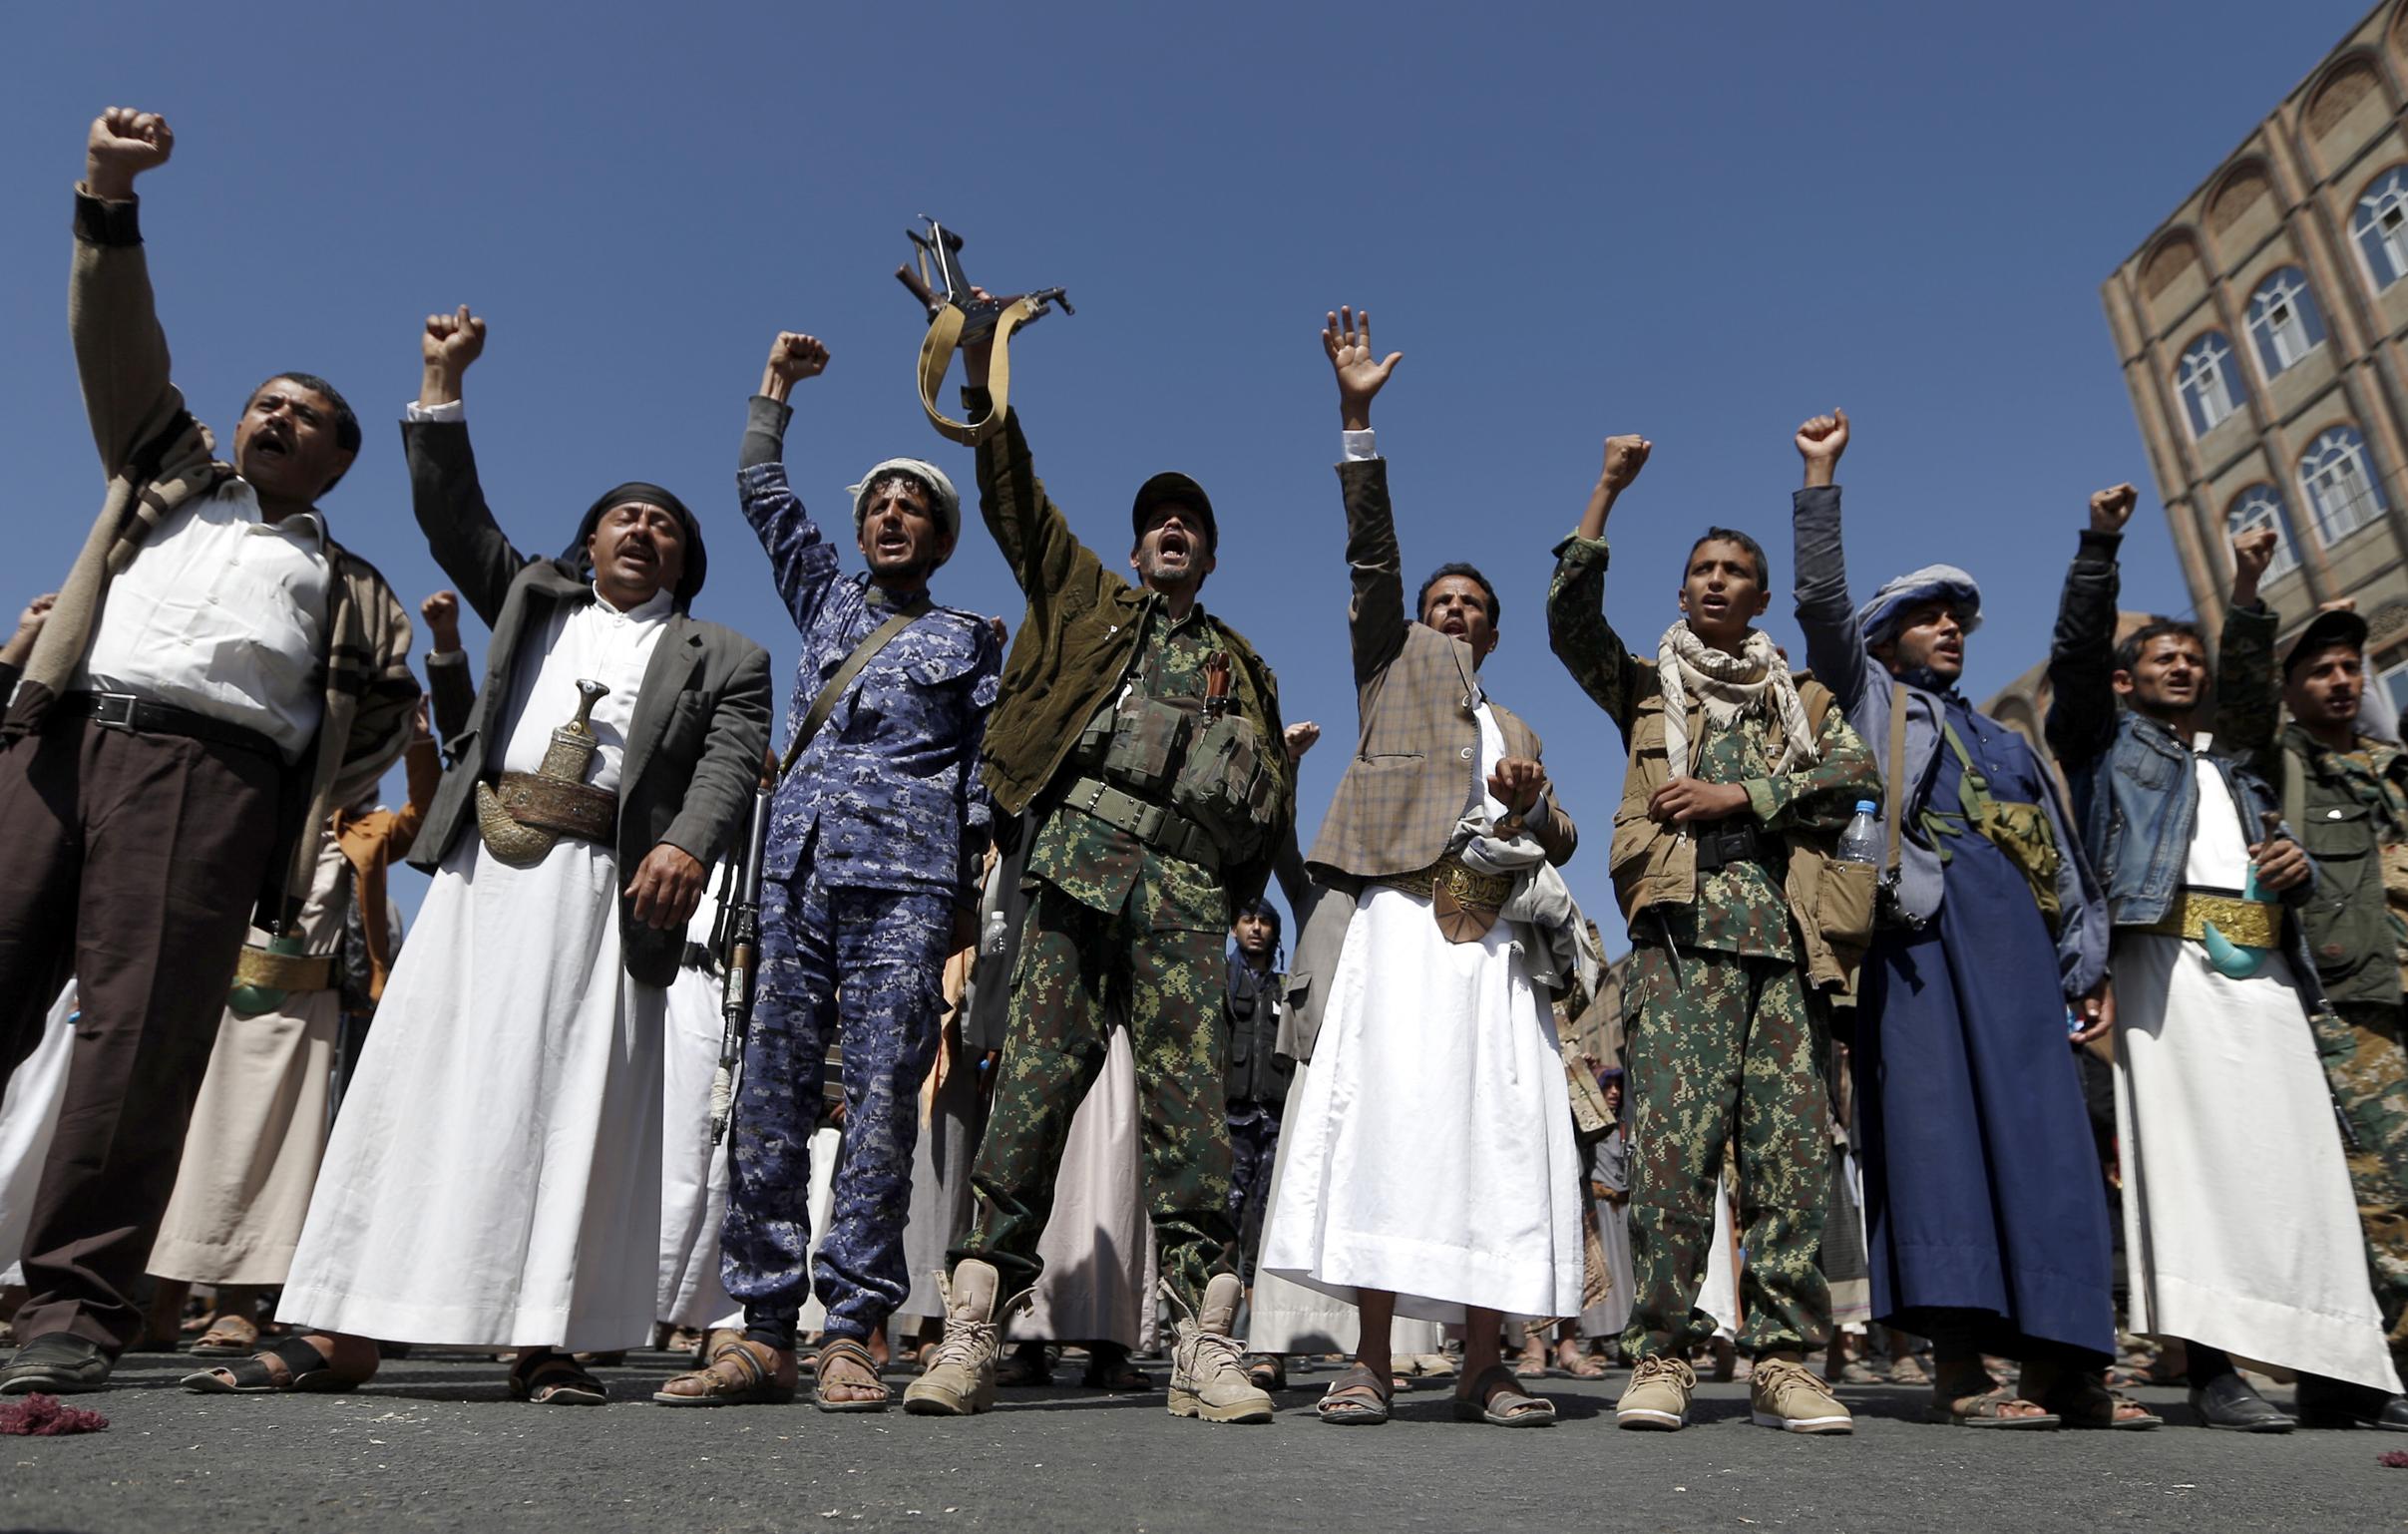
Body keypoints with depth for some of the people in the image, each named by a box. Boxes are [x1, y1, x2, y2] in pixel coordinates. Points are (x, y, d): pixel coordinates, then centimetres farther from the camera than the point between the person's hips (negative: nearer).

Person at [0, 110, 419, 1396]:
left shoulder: (351, 589, 25)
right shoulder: (166, 475, 32)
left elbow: (386, 717, 15)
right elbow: (117, 346, 21)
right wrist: (110, 202, 11)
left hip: (210, 778, -2)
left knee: (145, 1032, -12)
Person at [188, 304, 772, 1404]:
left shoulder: (721, 658, 13)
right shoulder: (532, 599, 26)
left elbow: (730, 763, -2)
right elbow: (453, 514, 20)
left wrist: (685, 845, -21)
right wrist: (443, 385, 15)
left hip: (606, 882, -3)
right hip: (483, 864, 4)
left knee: (573, 1100, -6)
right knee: (420, 1079, 0)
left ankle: (545, 1340, -4)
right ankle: (342, 1332, 3)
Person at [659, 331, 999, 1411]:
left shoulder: (969, 639, 15)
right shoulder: (825, 598, 24)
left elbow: (986, 766, 10)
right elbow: (762, 489, 28)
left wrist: (974, 885, 1)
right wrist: (777, 386, 27)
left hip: (906, 877, -3)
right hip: (796, 867, 3)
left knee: (883, 1099, -8)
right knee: (771, 1092, -2)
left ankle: (851, 1335, -4)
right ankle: (763, 1333, 2)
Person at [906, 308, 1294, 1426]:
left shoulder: (1243, 663, 29)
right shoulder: (1088, 601, 24)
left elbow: (1274, 799, 24)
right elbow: (1011, 493, 16)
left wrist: (1246, 892, 6)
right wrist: (981, 367, 8)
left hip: (1188, 883, 2)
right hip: (1082, 850, -2)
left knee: (1190, 1107, -6)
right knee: (1033, 1085, -9)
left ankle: (1205, 1348, -6)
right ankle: (969, 1337, -7)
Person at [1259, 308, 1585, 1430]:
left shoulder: (1518, 728, 31)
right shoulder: (1394, 662, 20)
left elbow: (1560, 846, 25)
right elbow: (1371, 551, 7)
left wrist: (1533, 805, 3)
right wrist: (1358, 419, -1)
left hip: (1499, 936, 5)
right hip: (1407, 915, -4)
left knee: (1502, 1134, -4)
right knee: (1393, 1120, -14)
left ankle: (1484, 1366, 0)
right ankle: (1371, 1361, -11)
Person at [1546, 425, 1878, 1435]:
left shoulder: (1801, 700, 26)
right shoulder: (1648, 686, 22)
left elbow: (1858, 771, 7)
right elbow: (1570, 616, 4)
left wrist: (1736, 794, -5)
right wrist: (1608, 490, 0)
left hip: (1785, 927, 3)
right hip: (1683, 925, -2)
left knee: (1793, 1146, -4)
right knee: (1674, 1135, -13)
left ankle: (1784, 1358, 0)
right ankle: (1660, 1357, -9)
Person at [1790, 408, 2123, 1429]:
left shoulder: (2006, 743, 29)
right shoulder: (1871, 702, 16)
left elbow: (2063, 858, 26)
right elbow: (1822, 600, 3)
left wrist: (2090, 967, 16)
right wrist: (1822, 475, 2)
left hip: (2016, 946, 5)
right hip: (1923, 934, -5)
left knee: (2042, 1137, -3)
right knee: (1940, 1129, -10)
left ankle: (2056, 1360, 0)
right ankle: (1960, 1367, -10)